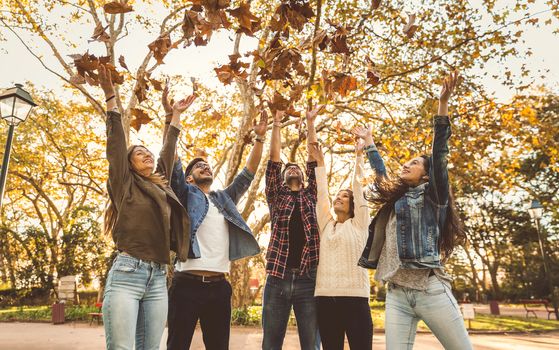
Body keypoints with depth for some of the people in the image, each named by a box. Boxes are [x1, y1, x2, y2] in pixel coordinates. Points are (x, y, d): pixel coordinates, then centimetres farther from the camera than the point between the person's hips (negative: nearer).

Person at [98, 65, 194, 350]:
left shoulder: (162, 185, 19)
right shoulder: (125, 184, 7)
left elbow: (168, 150, 26)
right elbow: (115, 143, 2)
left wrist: (176, 114, 34)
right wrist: (110, 96, 2)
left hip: (158, 279, 5)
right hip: (126, 274, -5)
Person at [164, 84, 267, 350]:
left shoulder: (225, 198, 20)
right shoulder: (185, 195, 8)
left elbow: (248, 173, 17)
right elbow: (171, 161, -2)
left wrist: (260, 138, 10)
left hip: (219, 287, 4)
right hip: (187, 284, -4)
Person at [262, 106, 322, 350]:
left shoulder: (310, 196, 16)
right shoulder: (276, 196, 14)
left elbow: (313, 160, 11)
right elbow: (273, 161, 6)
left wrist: (310, 122, 10)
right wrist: (276, 124, 5)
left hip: (308, 278, 1)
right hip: (278, 277, 0)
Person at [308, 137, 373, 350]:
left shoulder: (359, 224, 9)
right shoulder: (326, 225, 17)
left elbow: (358, 187, 6)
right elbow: (321, 193, 15)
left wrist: (359, 156, 9)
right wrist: (319, 162, 16)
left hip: (355, 296, -3)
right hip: (325, 297, 4)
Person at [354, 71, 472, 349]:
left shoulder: (433, 196, 6)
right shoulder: (395, 199, 21)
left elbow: (439, 154, -4)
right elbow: (380, 171, 34)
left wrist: (443, 103, -9)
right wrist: (368, 140, 41)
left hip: (431, 288, -5)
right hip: (396, 293, 5)